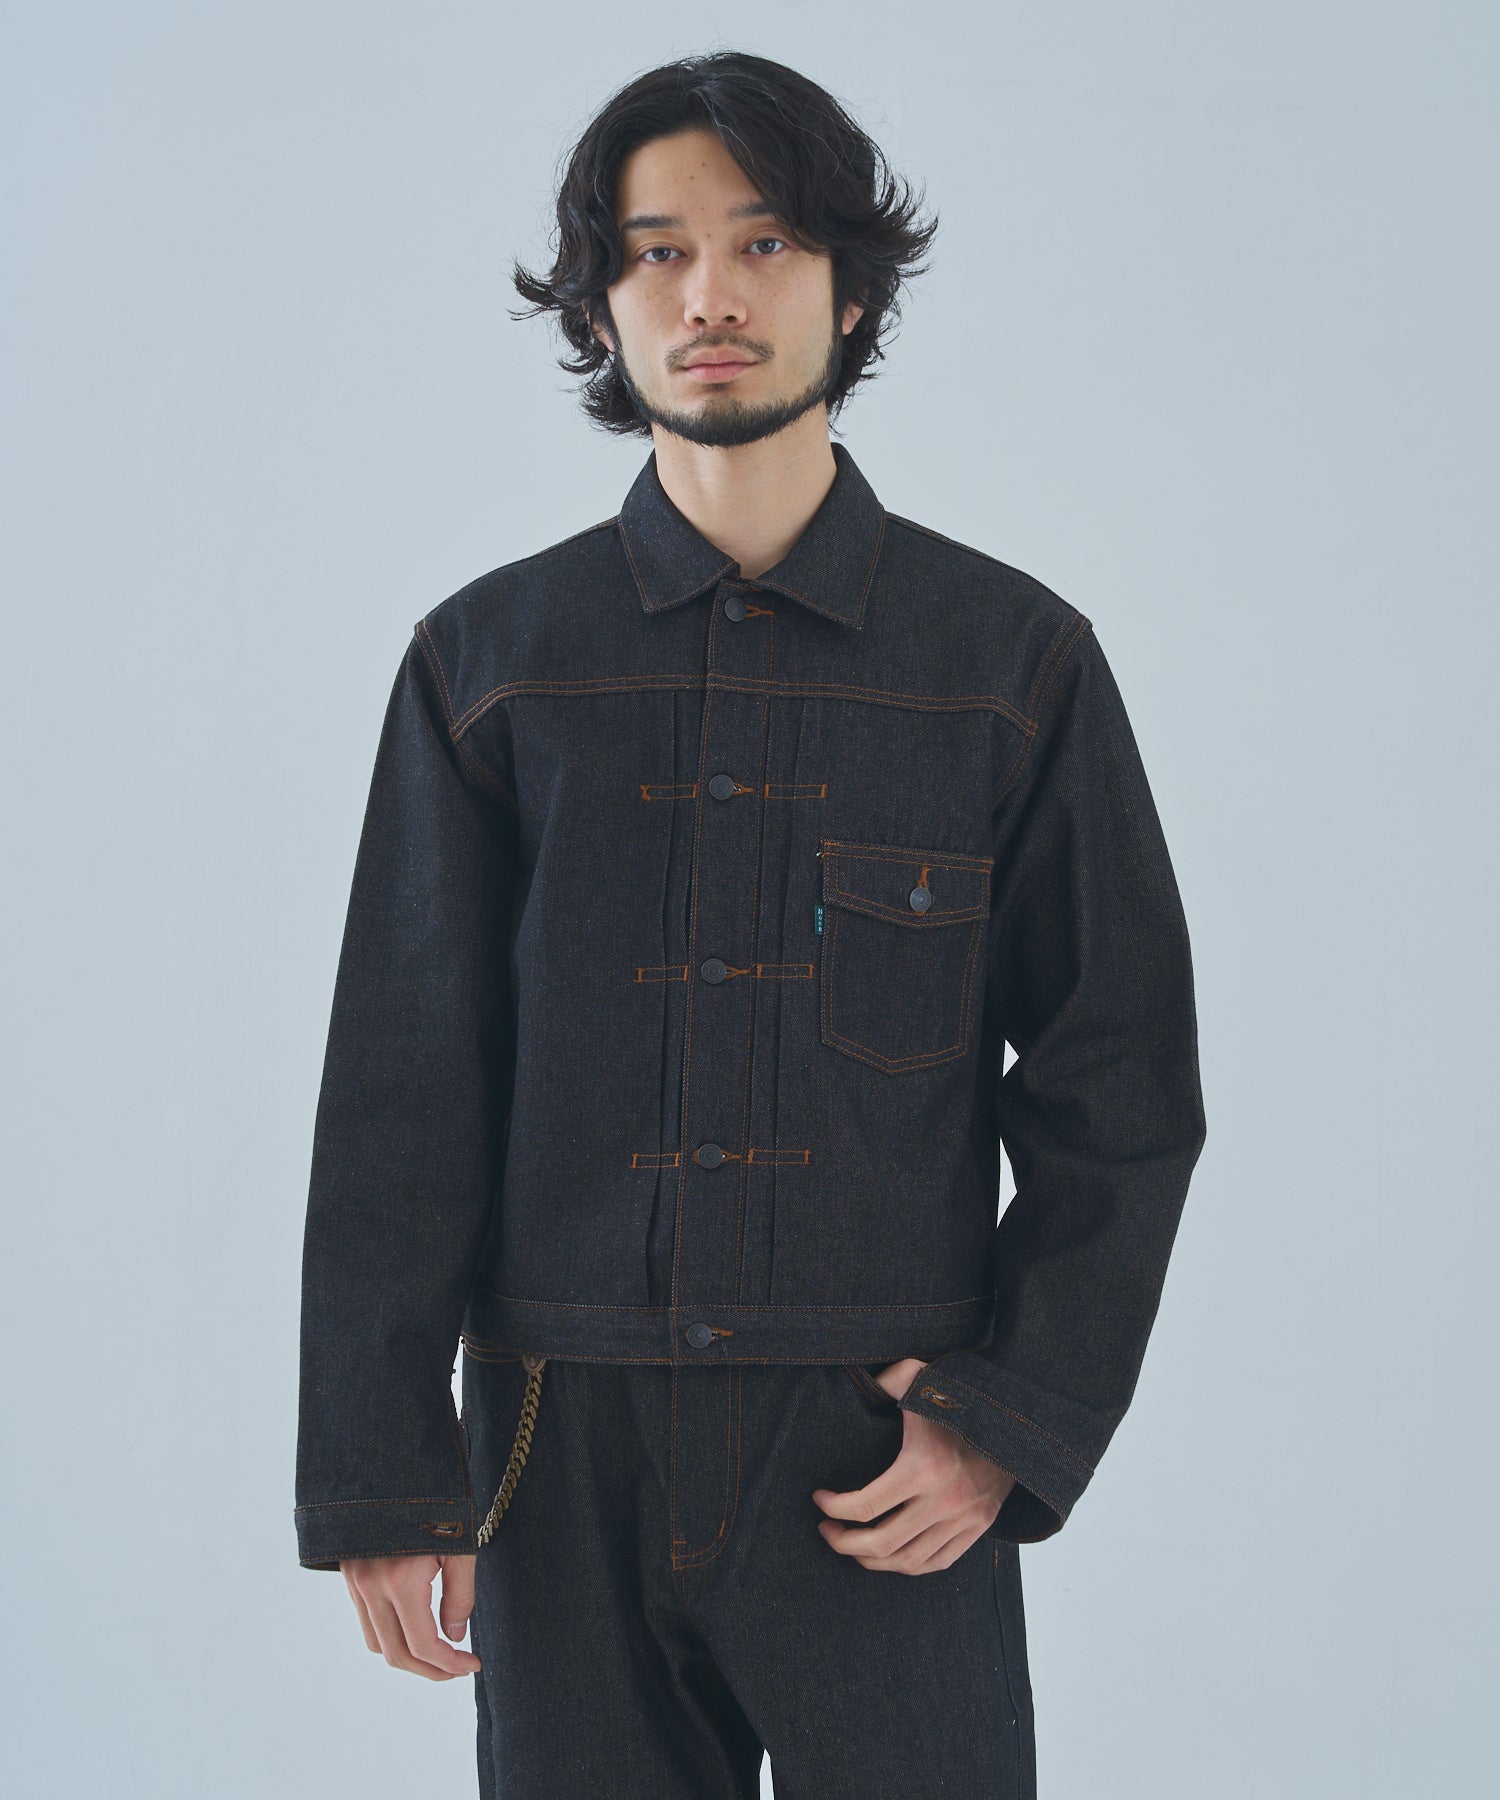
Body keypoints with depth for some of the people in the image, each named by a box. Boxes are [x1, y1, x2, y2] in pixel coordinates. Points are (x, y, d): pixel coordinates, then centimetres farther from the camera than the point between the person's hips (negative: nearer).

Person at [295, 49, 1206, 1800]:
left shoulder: (1016, 657, 2)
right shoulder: (488, 659, 3)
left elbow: (1123, 1083, 4)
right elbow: (398, 1098, 3)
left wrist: (1017, 1421, -5)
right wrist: (381, 1475, -1)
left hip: (890, 1464, 0)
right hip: (569, 1461, 1)